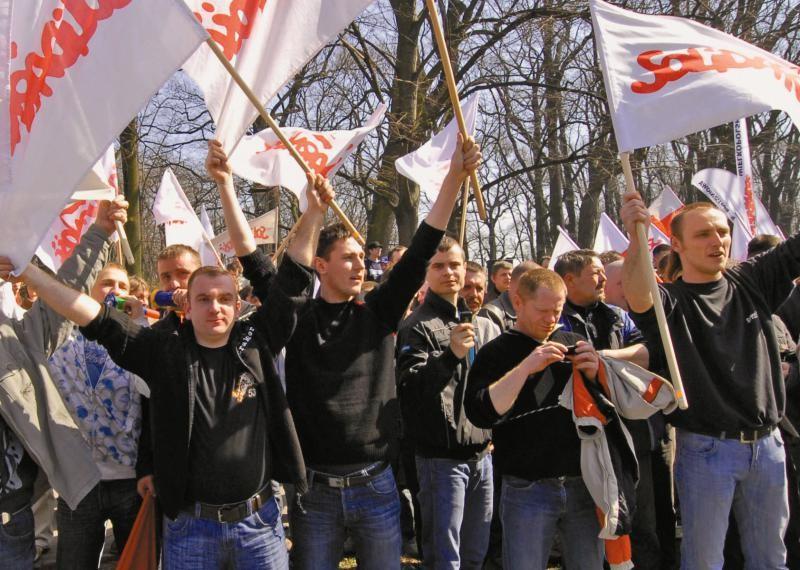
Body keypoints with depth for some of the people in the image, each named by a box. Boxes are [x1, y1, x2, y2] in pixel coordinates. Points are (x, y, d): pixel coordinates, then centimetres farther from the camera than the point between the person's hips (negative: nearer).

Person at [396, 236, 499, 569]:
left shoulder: (485, 326, 11)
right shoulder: (417, 327, -9)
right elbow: (409, 388, -21)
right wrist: (450, 355, -33)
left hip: (482, 454, 6)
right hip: (442, 457, -6)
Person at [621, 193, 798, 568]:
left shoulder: (752, 281, 4)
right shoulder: (670, 301, -12)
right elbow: (638, 297, -33)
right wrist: (636, 238, -50)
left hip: (768, 444, 5)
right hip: (706, 449, -5)